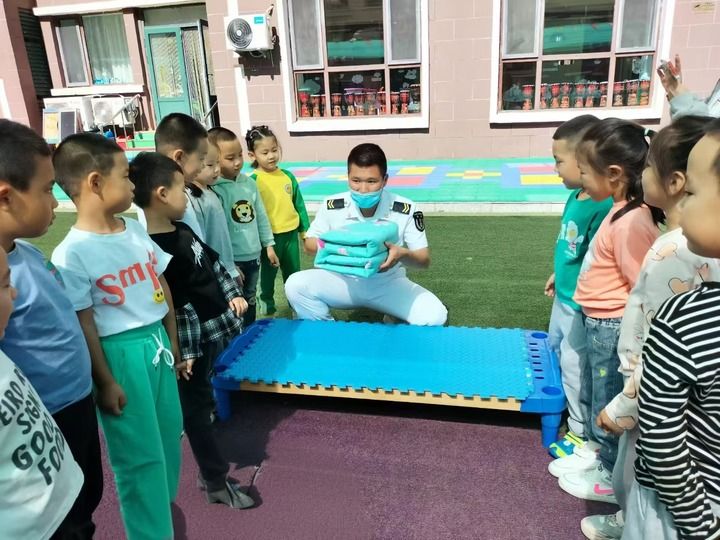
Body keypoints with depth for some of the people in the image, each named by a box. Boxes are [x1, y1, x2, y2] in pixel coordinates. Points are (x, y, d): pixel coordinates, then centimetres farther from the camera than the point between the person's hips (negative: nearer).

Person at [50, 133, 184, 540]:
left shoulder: (136, 230, 1)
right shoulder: (72, 254, -19)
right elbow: (82, 326, -15)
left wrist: (172, 340, 13)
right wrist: (105, 382, -11)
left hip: (157, 344, 7)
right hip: (121, 354, -7)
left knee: (168, 434, 21)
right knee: (139, 451, 8)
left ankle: (163, 499, 47)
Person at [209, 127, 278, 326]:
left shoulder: (249, 182, 1)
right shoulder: (214, 190, -18)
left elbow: (261, 216, 10)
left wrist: (268, 245, 11)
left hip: (253, 256, 6)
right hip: (232, 260, -6)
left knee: (250, 301, 23)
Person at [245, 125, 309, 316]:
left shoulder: (287, 175, 1)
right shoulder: (253, 181, -12)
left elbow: (299, 204, 7)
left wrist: (306, 231, 9)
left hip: (291, 233, 4)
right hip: (269, 236, -4)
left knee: (293, 273, 17)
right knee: (269, 272, 15)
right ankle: (267, 304, 34)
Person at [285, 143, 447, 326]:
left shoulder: (406, 209, -16)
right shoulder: (332, 206, -13)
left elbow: (424, 259, -11)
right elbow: (309, 242, 2)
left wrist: (403, 254, -36)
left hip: (389, 284, -1)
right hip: (344, 281, 1)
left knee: (435, 315, -25)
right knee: (295, 285, -23)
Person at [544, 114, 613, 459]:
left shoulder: (603, 206, -28)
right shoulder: (576, 195, 1)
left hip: (582, 305, -9)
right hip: (564, 298, 9)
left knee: (575, 364, 5)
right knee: (554, 351, 25)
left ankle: (582, 433, 24)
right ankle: (561, 403, 48)